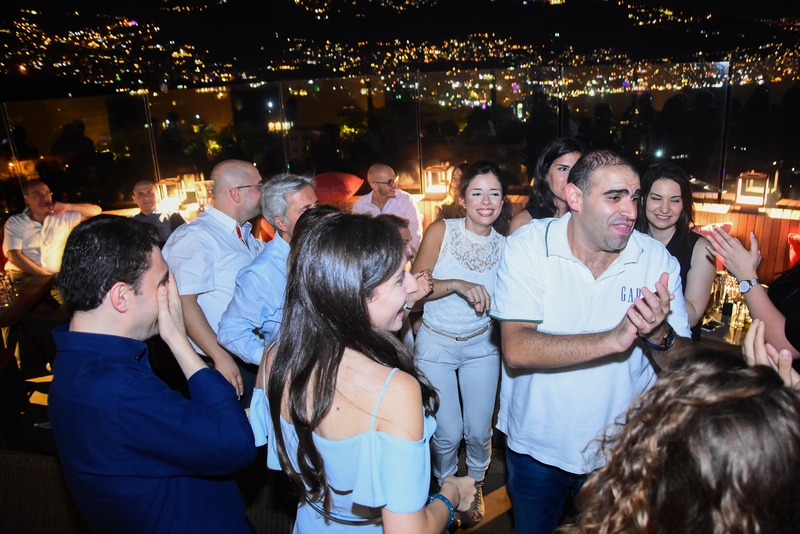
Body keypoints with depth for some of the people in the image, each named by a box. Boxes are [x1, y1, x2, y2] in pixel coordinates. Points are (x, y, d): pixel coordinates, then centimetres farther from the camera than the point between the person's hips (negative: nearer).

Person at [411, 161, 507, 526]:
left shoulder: (503, 245, -2)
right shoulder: (441, 231, -11)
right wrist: (458, 284, -30)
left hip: (481, 346, 3)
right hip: (436, 345, -2)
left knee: (479, 430, 10)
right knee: (447, 433, 4)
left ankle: (475, 485, 42)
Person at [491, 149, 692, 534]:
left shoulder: (657, 259, -11)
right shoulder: (528, 246, -18)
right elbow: (516, 351, -27)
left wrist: (659, 336, -31)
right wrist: (612, 340, -36)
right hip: (536, 446, -1)